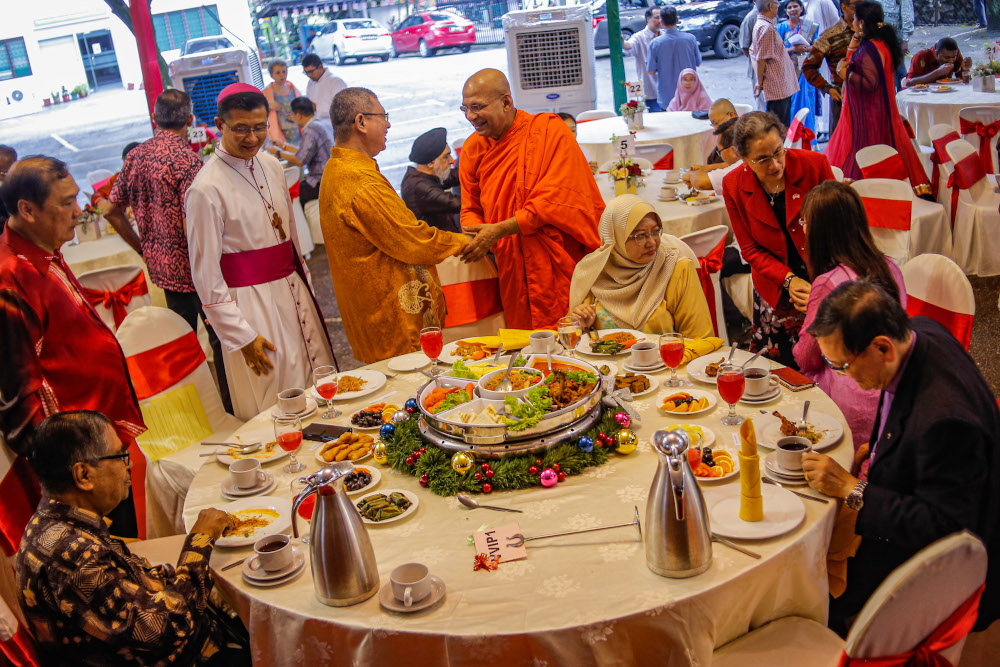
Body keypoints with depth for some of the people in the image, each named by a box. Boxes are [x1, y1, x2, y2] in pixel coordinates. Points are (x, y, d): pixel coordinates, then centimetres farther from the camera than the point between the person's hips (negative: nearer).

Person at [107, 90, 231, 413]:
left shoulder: (134, 157, 5)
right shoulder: (186, 159, -18)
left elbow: (112, 211, 12)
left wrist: (144, 248, 17)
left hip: (160, 265, 7)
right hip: (192, 266, -7)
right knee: (220, 337, 4)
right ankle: (233, 408, 11)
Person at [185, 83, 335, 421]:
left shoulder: (271, 166, 6)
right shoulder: (206, 189, -16)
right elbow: (206, 277, -14)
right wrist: (241, 336, -14)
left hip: (293, 291, 7)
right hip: (250, 302, -7)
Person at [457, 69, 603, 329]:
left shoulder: (549, 130, -9)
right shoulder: (472, 149, 7)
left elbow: (554, 199, -16)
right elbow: (470, 209, 14)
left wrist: (499, 230, -19)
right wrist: (476, 236, -10)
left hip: (563, 267, -4)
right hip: (515, 276, 4)